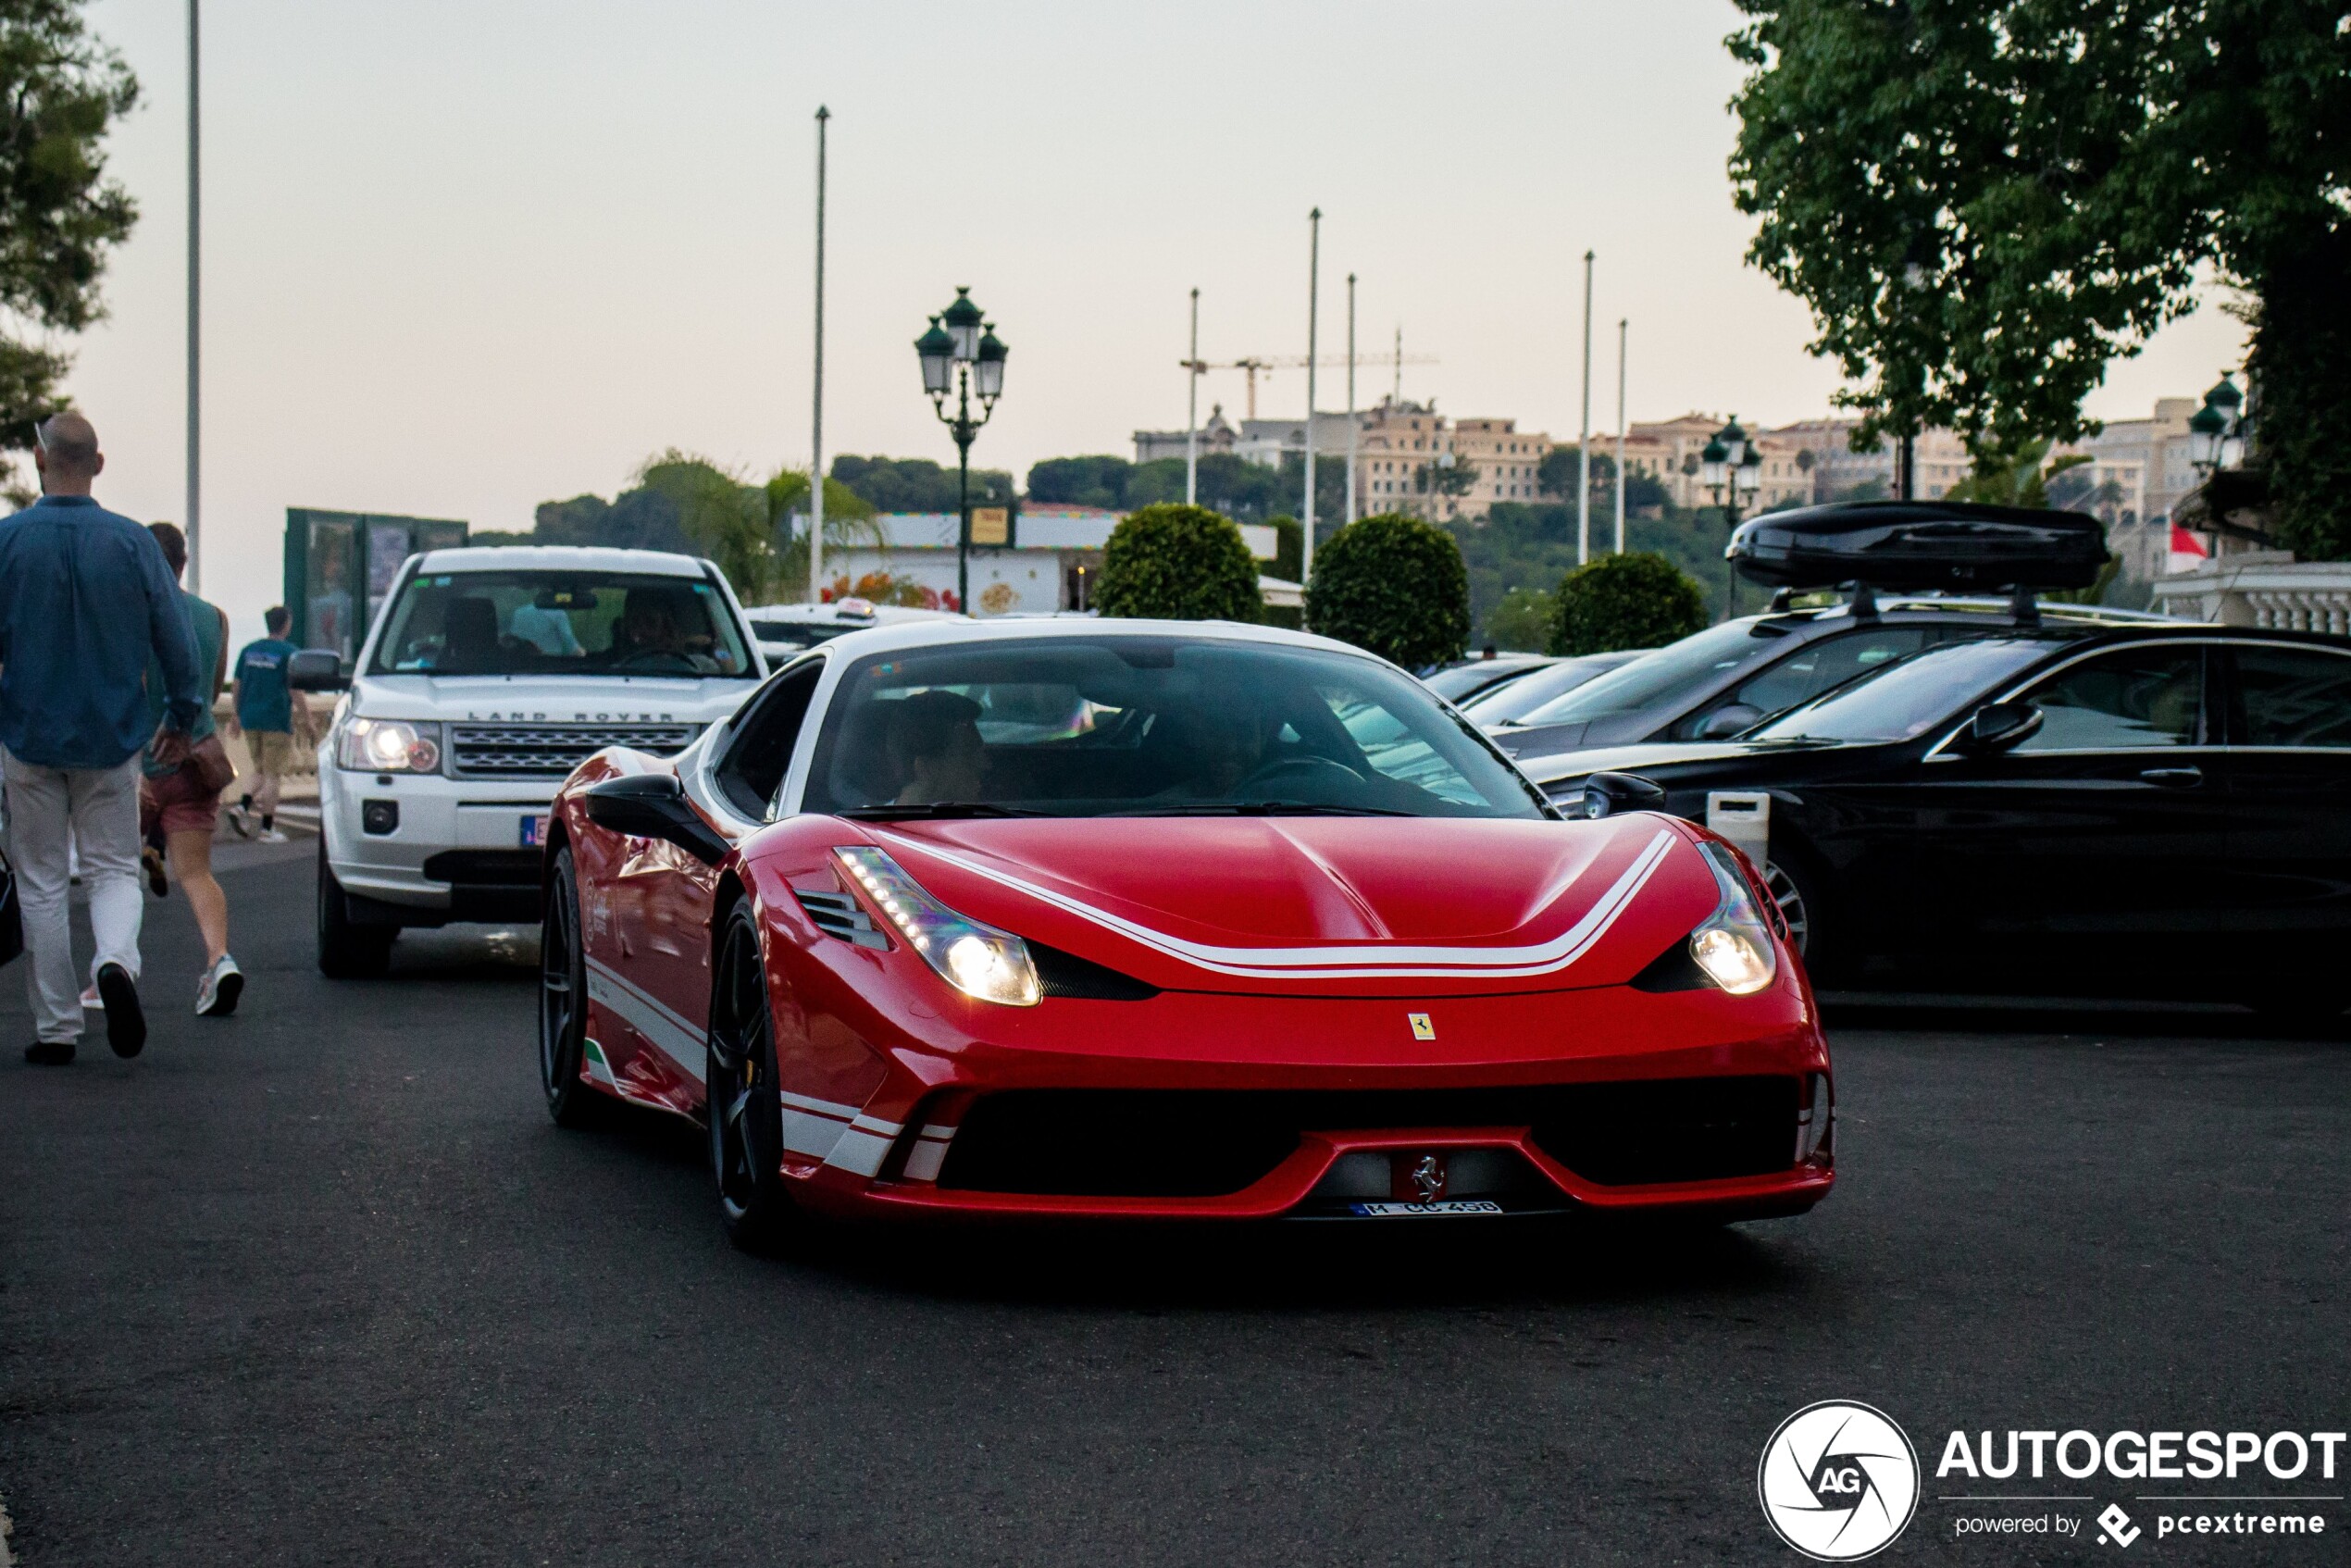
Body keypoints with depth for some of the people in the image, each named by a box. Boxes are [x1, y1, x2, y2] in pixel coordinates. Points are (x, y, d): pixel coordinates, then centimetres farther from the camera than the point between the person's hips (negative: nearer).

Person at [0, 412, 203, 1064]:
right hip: (111, 740, 1)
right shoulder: (133, 542, -4)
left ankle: (56, 1028, 9)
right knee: (114, 869, 10)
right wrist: (182, 716, 14)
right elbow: (177, 639, -1)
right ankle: (116, 962, -21)